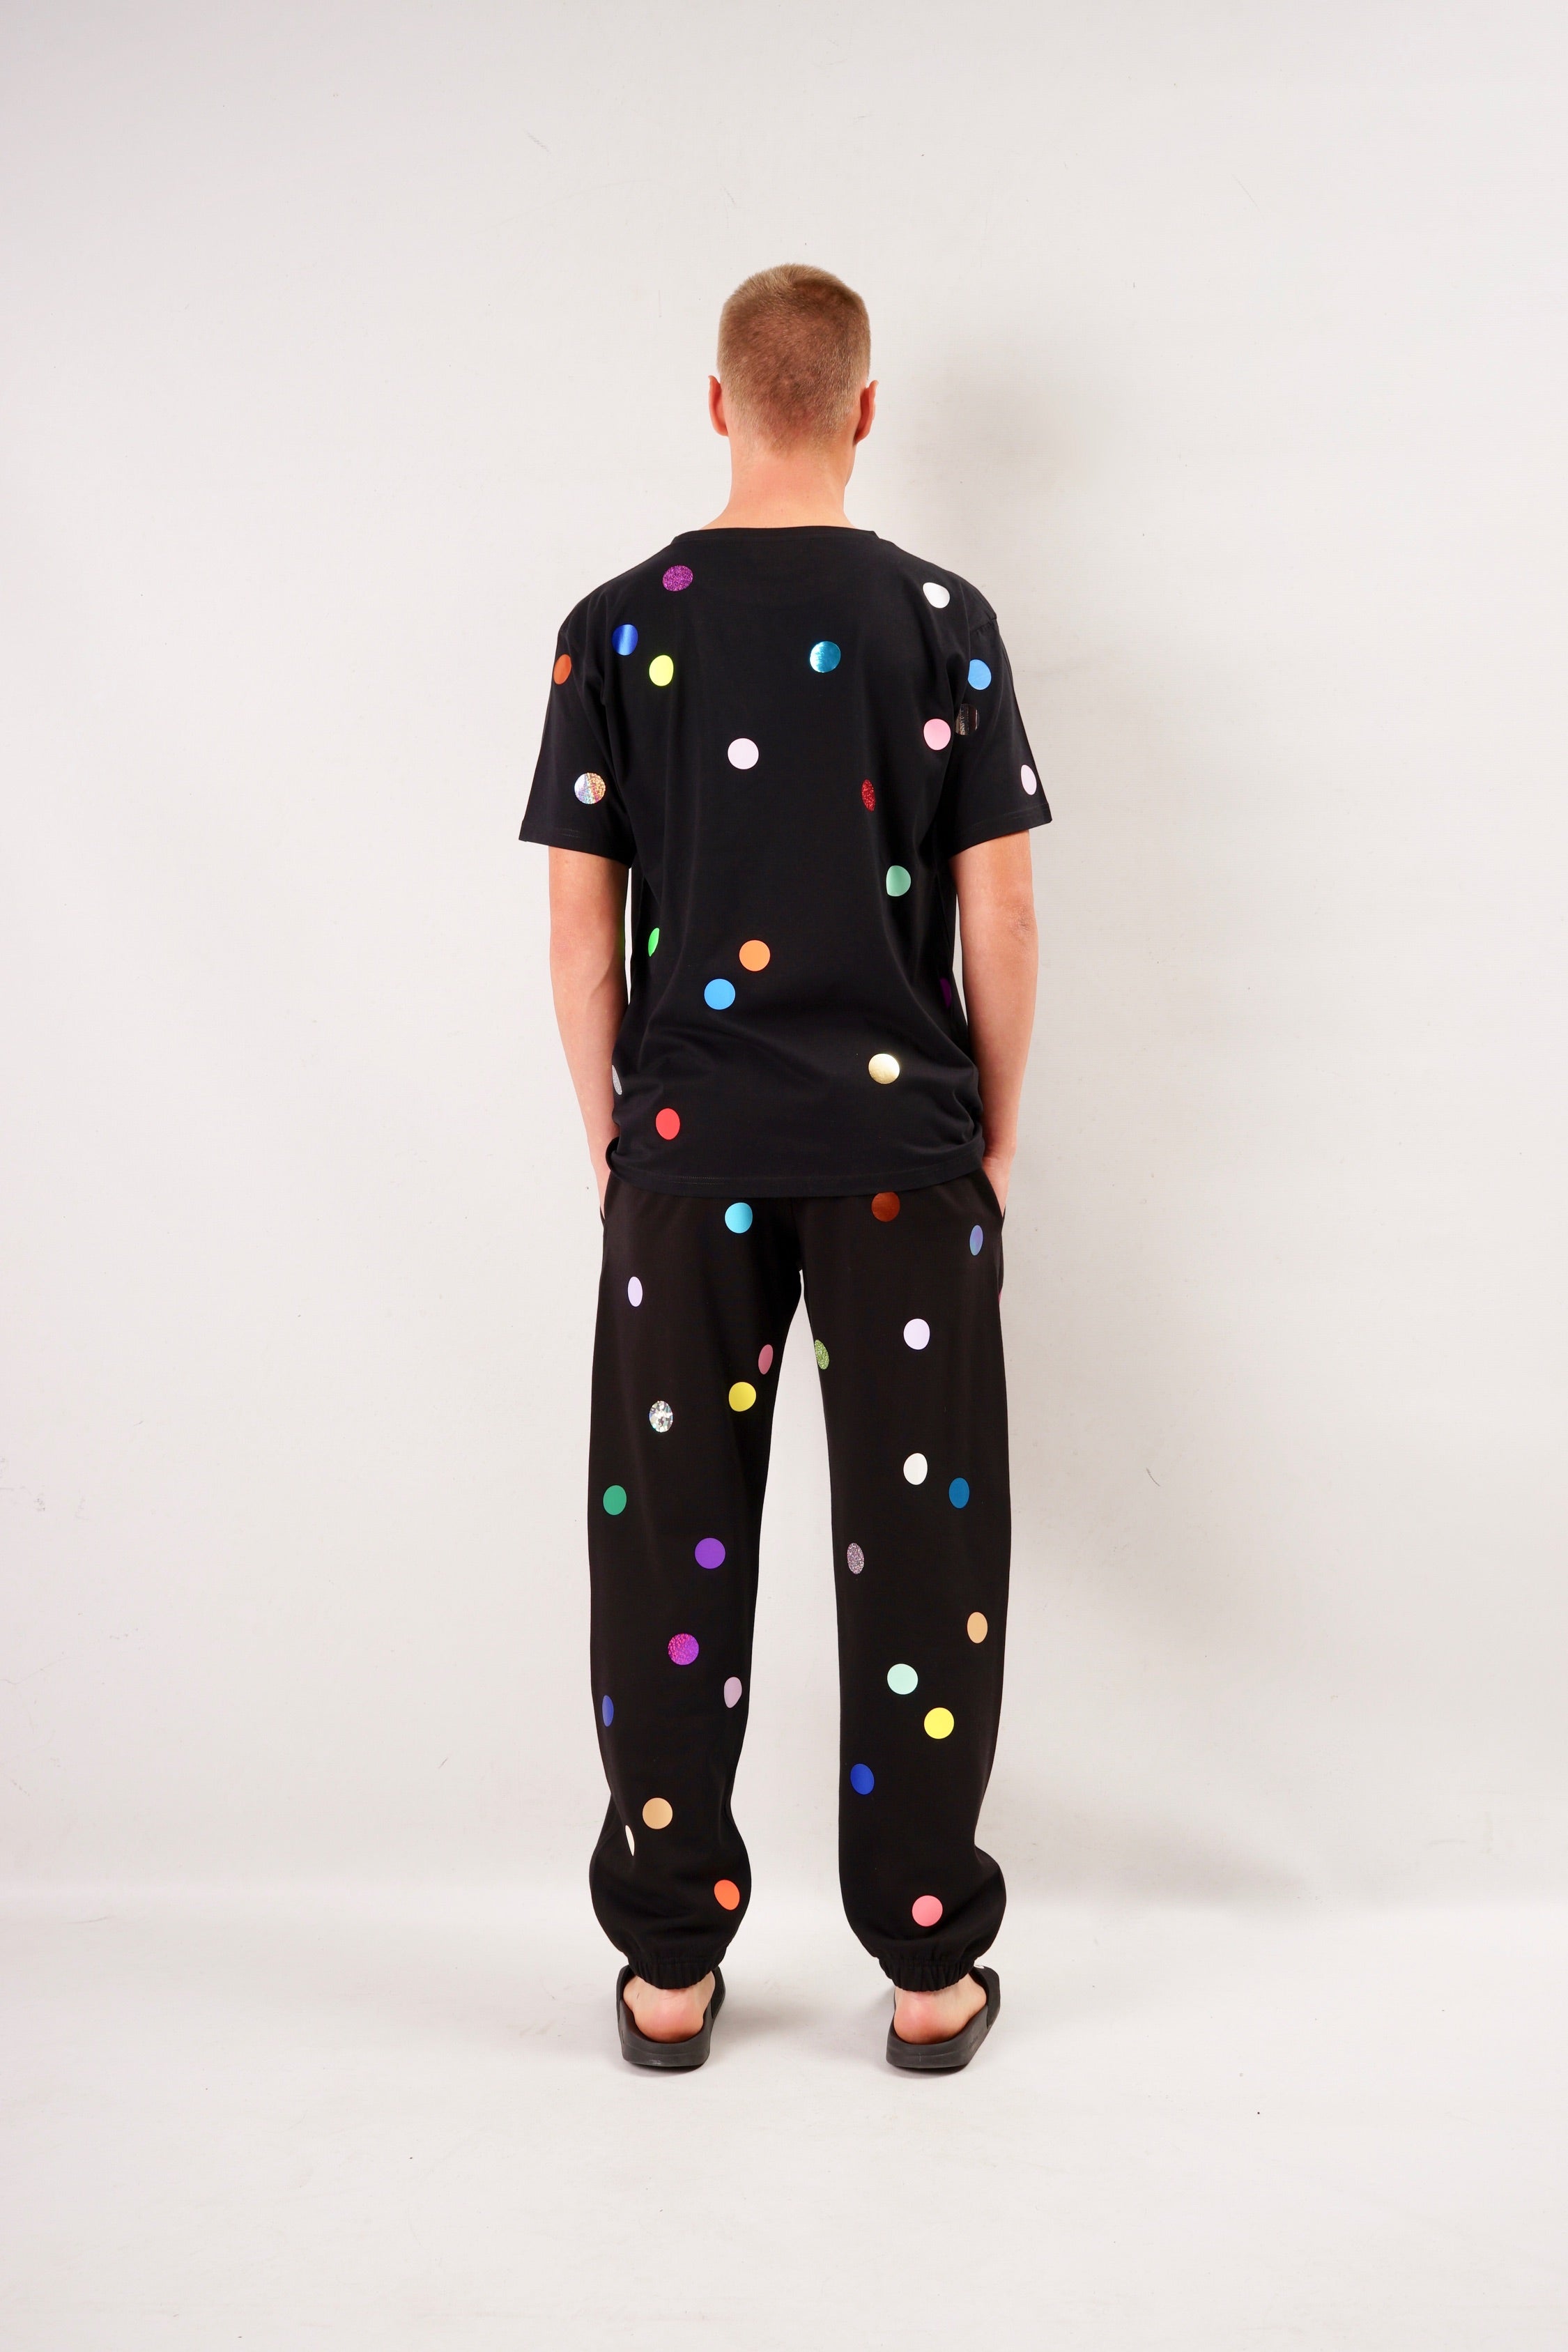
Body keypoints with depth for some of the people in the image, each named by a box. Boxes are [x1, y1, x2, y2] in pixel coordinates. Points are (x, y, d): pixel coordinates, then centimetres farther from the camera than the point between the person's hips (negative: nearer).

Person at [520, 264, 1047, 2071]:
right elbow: (999, 918, -2)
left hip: (688, 1155, 1)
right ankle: (930, 1968, 17)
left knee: (671, 1544, 9)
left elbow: (580, 927, 0)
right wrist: (997, 1134, 10)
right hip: (903, 1146, 0)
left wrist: (613, 1138, 11)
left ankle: (670, 1969, 20)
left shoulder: (618, 629, 0)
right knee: (919, 1546, 8)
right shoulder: (941, 621, -2)